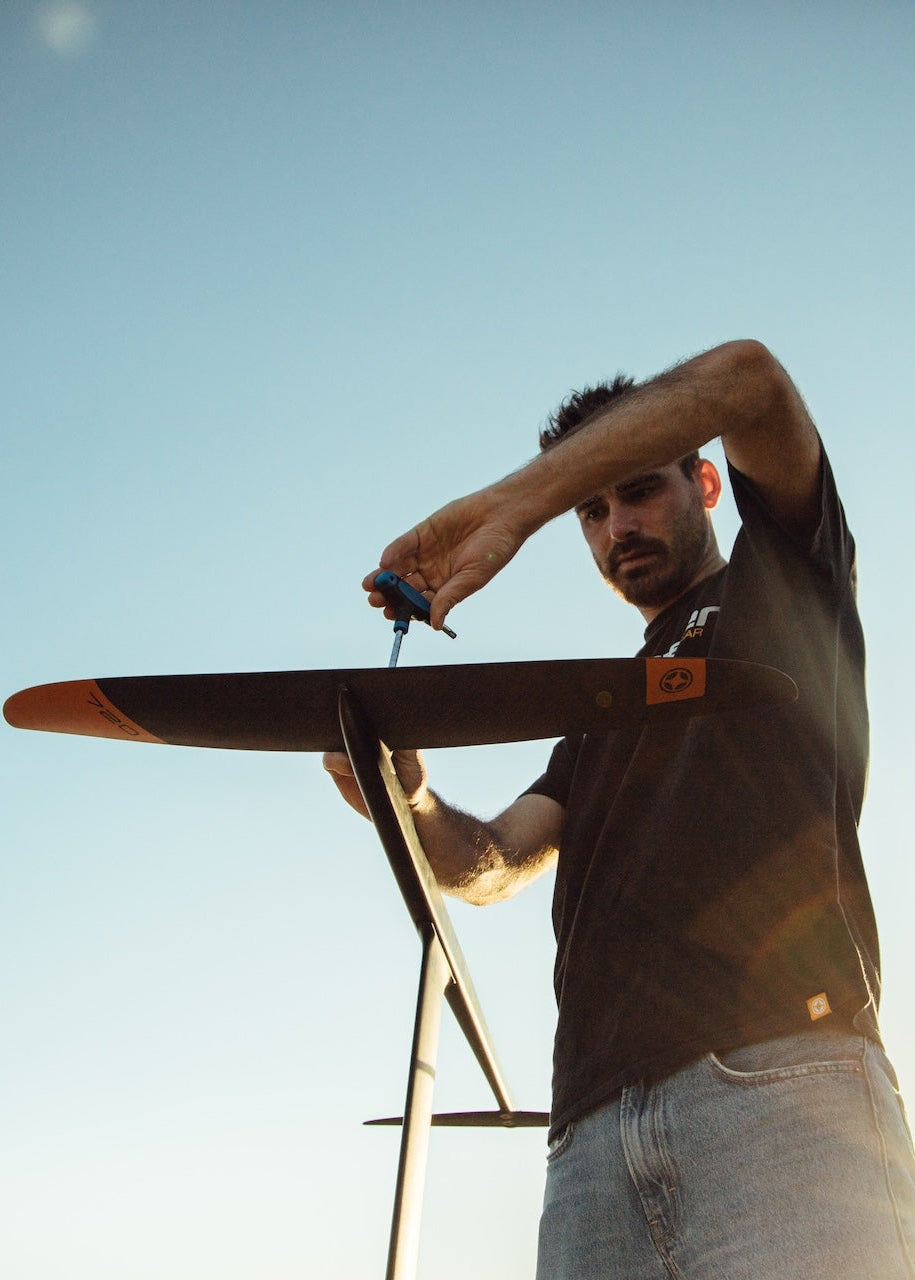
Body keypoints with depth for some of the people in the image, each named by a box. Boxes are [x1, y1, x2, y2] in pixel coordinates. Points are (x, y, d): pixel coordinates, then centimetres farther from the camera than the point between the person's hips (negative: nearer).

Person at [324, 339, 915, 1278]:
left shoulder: (781, 586, 19)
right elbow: (489, 866, 19)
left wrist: (511, 505, -3)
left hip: (782, 1072, -5)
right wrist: (410, 805, -4)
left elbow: (745, 382, 1)